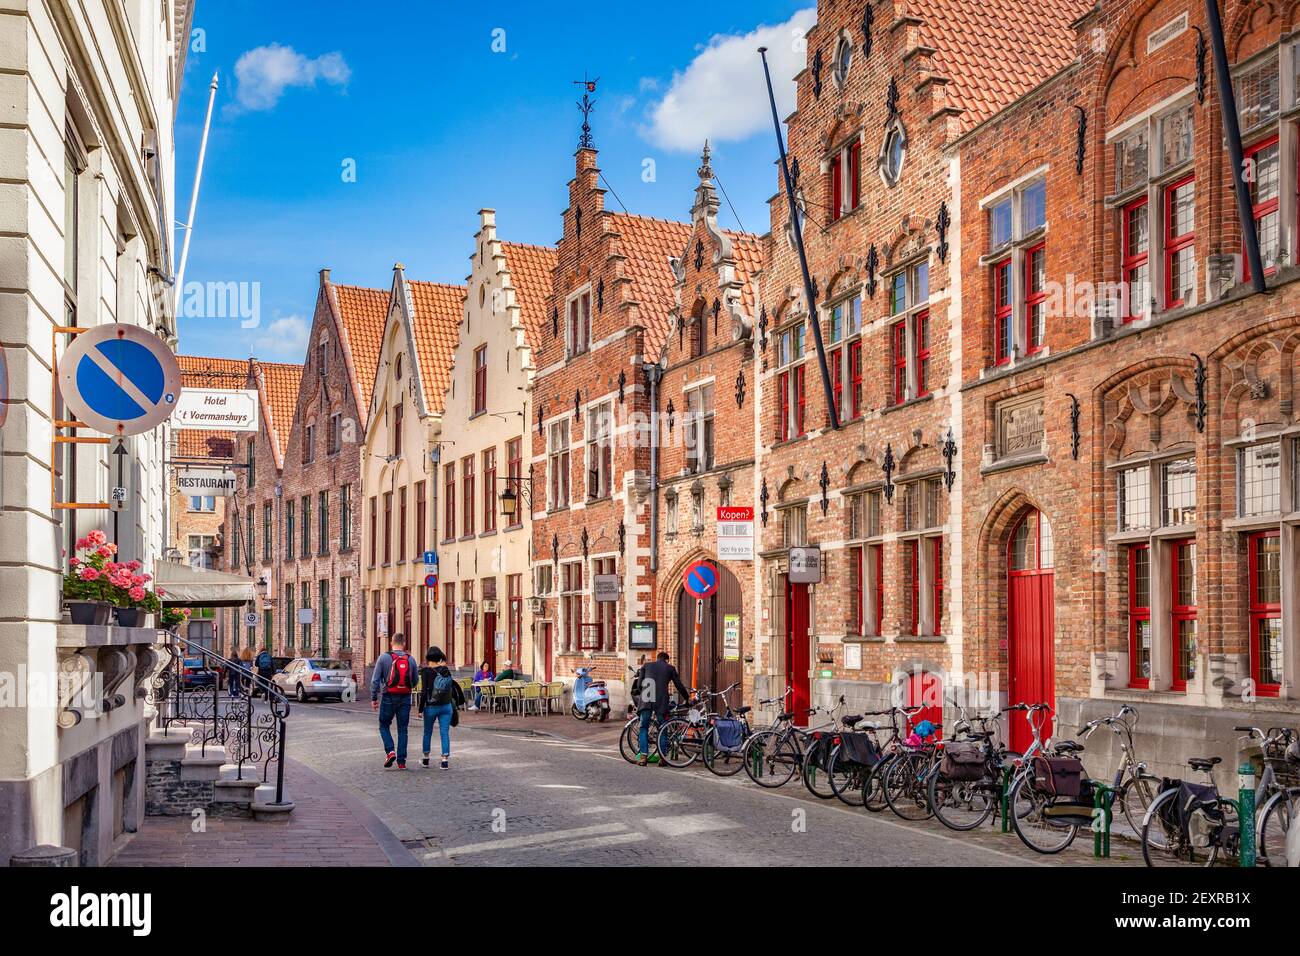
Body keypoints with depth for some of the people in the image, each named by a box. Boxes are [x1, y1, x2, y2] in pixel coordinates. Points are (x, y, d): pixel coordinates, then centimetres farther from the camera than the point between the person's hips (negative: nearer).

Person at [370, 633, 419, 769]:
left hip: (388, 698, -2)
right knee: (402, 729, 8)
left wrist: (373, 698, 0)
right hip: (405, 698, 2)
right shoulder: (411, 659, 2)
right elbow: (415, 682, 9)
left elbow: (375, 680, -6)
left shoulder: (384, 657, -4)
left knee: (384, 726, 14)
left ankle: (390, 751, -7)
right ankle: (401, 761, 6)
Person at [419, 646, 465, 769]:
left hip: (431, 707, -2)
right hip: (446, 706, 2)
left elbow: (424, 692, -12)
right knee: (445, 733, 2)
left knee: (427, 732, 15)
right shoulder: (446, 671, 2)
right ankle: (445, 760, -3)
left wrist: (421, 708, -6)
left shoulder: (426, 672, -9)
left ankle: (426, 758, 26)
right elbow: (454, 686, 6)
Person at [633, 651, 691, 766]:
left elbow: (639, 684, 13)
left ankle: (643, 756, -2)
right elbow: (679, 686, 14)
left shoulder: (647, 666, 20)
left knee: (644, 728, 9)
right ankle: (663, 758, 8)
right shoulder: (670, 668, 16)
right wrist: (687, 698, 27)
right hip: (661, 701, -1)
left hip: (646, 701, 1)